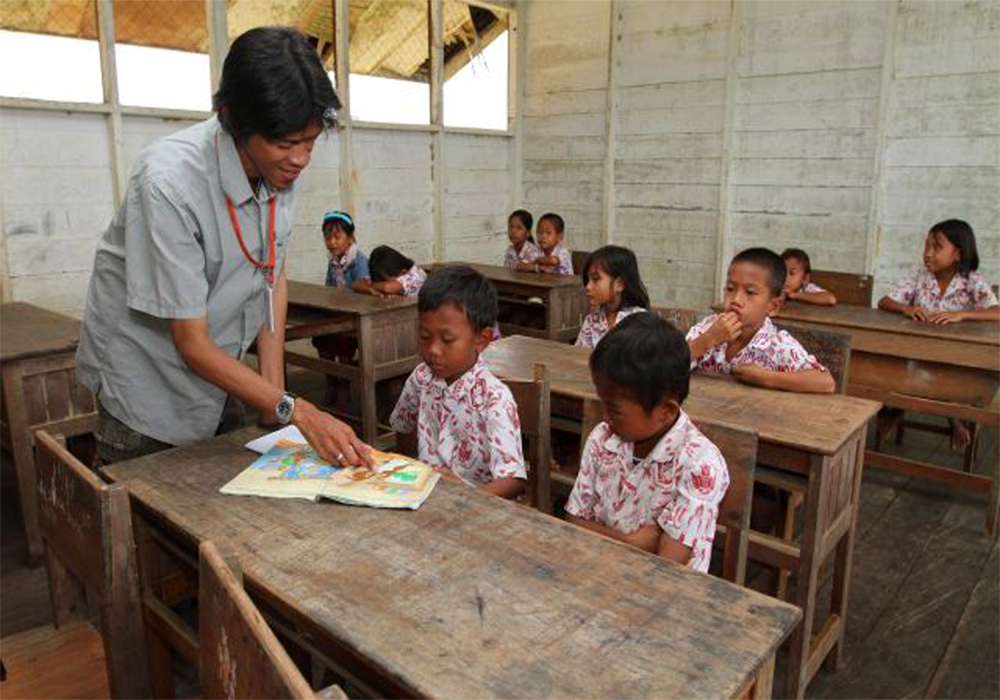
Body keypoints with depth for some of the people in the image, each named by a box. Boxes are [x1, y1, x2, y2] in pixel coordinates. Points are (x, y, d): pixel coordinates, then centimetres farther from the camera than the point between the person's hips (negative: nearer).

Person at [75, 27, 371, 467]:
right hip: (147, 384, -5)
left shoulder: (279, 166, -11)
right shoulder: (170, 183, -30)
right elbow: (192, 344, -25)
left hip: (222, 370, 6)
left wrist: (274, 386, -4)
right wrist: (295, 410, -29)